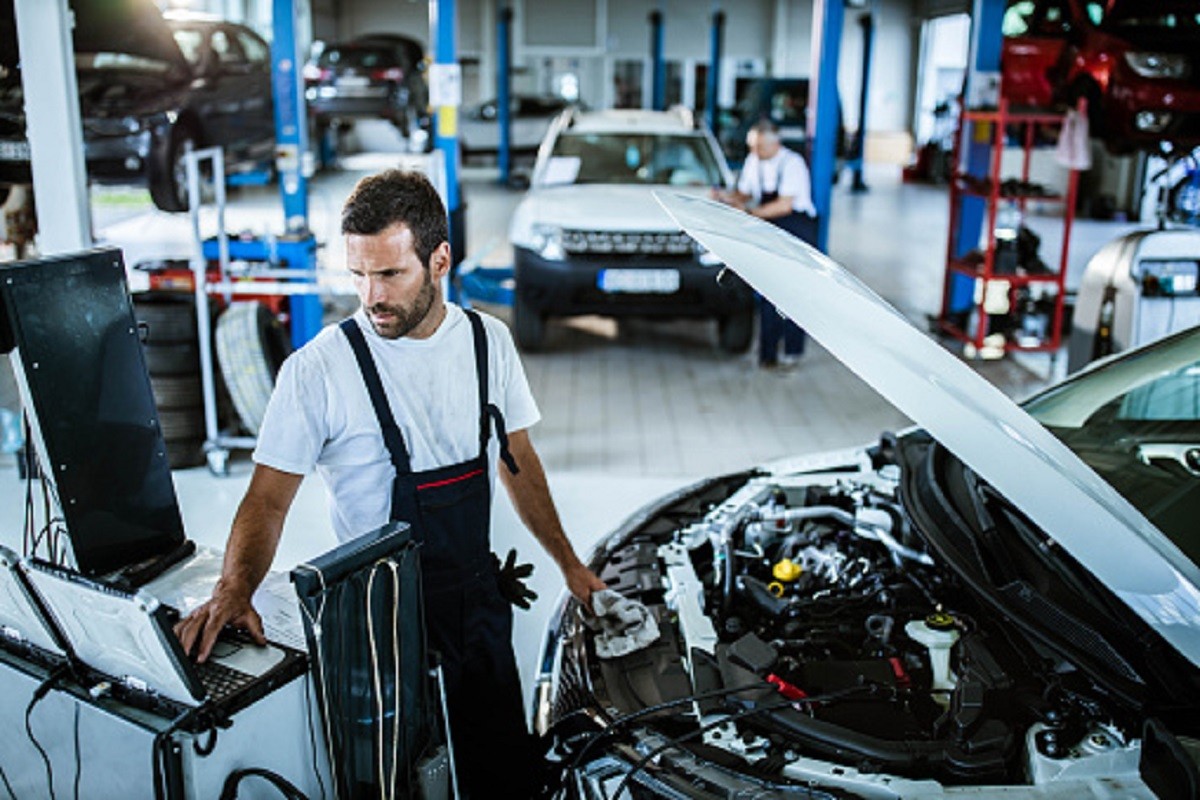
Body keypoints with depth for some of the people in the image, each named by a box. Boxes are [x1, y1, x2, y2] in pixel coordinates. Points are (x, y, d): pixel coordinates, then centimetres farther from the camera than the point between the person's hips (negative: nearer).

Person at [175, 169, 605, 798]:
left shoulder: (488, 341, 1)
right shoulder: (319, 369, -14)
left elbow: (517, 460, 11)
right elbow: (269, 498, -12)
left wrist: (568, 563, 14)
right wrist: (234, 592, -30)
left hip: (475, 592, 4)